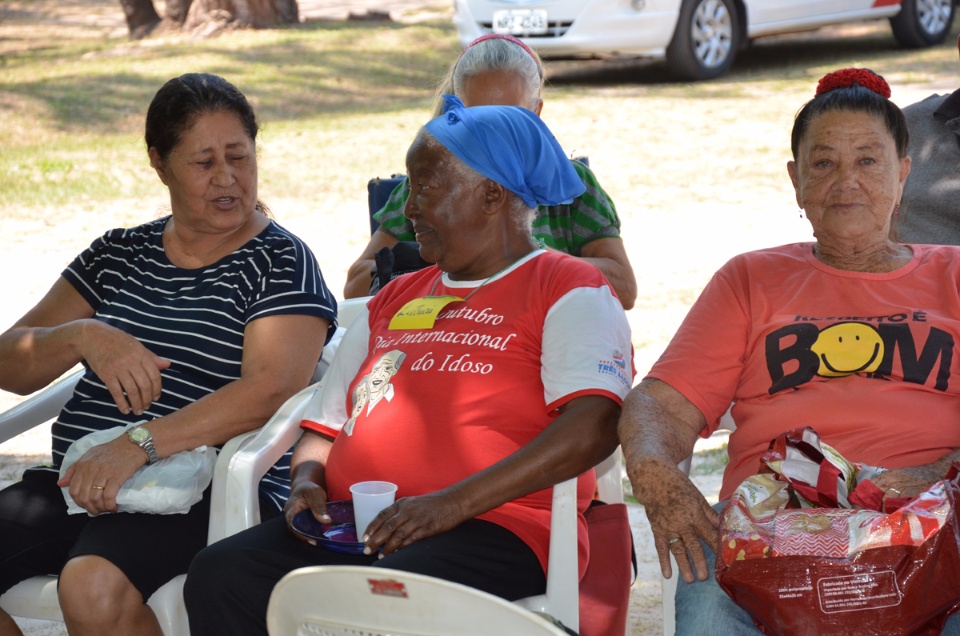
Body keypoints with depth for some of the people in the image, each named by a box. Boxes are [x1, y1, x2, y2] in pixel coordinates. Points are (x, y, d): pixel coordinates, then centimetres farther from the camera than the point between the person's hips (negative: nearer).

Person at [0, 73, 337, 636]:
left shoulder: (281, 262, 3)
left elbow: (270, 391, -14)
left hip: (208, 495, -5)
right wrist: (84, 336, -7)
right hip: (77, 480, 6)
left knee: (93, 585, -34)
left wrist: (139, 444, -24)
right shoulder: (118, 254, 19)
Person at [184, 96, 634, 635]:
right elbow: (325, 427, 30)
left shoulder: (569, 290, 6)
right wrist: (308, 481, 4)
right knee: (221, 574, -23)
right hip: (351, 529, 6)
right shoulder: (395, 301, 29)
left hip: (492, 527, -6)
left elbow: (594, 427, -12)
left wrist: (454, 503, -20)